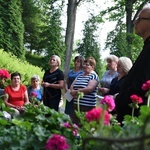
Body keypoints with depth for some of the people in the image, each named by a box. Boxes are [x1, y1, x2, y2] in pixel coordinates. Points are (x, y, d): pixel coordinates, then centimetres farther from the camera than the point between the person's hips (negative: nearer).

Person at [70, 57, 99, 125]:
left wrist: (76, 91, -8)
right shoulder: (79, 76, 19)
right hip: (76, 104, 7)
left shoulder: (94, 76, -4)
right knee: (74, 123, 6)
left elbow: (89, 88, -17)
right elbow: (72, 86, 16)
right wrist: (73, 92, -7)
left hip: (88, 106, -7)